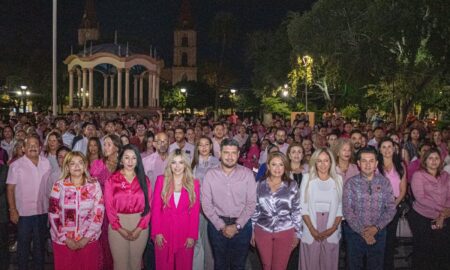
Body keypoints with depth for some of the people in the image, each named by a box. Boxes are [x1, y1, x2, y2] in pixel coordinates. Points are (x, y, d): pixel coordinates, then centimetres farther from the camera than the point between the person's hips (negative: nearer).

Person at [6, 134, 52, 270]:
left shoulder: (46, 163, 1)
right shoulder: (16, 165, -9)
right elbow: (10, 189, -8)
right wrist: (13, 210, -12)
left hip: (42, 211, 3)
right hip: (24, 212, -3)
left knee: (40, 243, 17)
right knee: (23, 244, 10)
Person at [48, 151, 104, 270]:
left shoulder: (94, 185, -2)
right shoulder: (59, 186, -3)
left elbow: (99, 213, -4)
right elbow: (53, 215, -3)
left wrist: (86, 238, -10)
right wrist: (66, 239, -8)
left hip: (89, 240, 0)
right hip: (63, 241, 0)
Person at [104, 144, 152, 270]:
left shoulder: (144, 180, 3)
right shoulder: (111, 180, -1)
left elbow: (148, 205, 0)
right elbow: (109, 207, -4)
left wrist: (139, 228, -10)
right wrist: (120, 229, -12)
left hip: (140, 227, 1)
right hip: (117, 227, -1)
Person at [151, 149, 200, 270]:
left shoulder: (194, 183, 0)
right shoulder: (161, 180, 1)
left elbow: (195, 212, -1)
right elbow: (155, 208, -1)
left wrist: (192, 235, -6)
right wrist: (157, 232, -7)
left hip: (185, 234, 0)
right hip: (164, 233, 0)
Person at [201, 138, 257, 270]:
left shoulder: (247, 174, -5)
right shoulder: (210, 174, -4)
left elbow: (251, 203, -5)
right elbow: (206, 204, -5)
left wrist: (237, 225, -12)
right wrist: (221, 226, -11)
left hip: (242, 224, 0)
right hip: (217, 224, 1)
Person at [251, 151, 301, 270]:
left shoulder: (292, 185, -4)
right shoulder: (260, 185, -1)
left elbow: (296, 211, 1)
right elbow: (254, 209, 6)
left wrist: (297, 233, 2)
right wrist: (252, 231, 7)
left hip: (285, 232, -1)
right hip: (262, 232, 1)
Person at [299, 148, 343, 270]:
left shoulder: (338, 179, 3)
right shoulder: (307, 178, -1)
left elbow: (340, 207, 2)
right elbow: (303, 206, -2)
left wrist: (333, 228, -9)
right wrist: (312, 229, -10)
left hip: (331, 232, 1)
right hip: (311, 232, -1)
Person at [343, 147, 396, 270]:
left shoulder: (384, 182, 0)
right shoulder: (351, 183, -6)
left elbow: (391, 208, -3)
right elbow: (347, 211, -10)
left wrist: (376, 227, -13)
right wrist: (362, 231, -15)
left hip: (378, 232, 1)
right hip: (355, 232, -1)